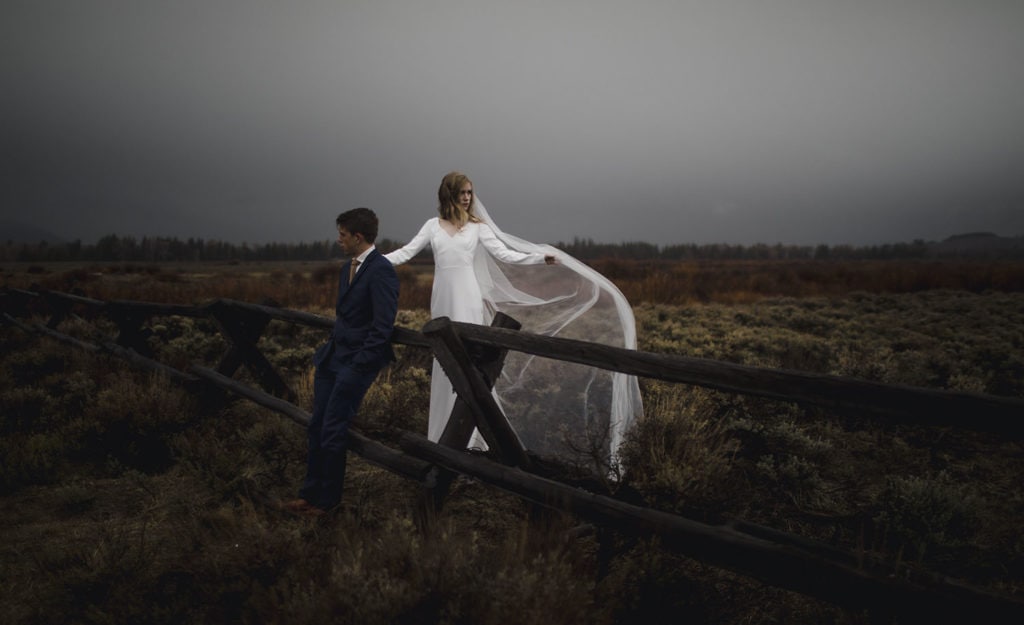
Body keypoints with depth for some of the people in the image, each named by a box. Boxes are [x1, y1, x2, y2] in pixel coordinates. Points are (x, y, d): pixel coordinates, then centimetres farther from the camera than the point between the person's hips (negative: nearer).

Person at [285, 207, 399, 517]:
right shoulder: (348, 268, 14)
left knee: (333, 431, -3)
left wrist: (358, 366, -18)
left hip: (357, 362, -9)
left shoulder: (381, 271, -16)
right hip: (332, 357, 9)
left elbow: (383, 327, -19)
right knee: (317, 426, 10)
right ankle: (310, 492, 21)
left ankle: (328, 499, 13)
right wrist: (329, 348, 13)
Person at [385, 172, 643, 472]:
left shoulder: (478, 227, 3)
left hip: (467, 299, -3)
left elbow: (505, 254, -1)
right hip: (443, 298, 3)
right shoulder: (433, 225, 8)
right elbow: (407, 251, 7)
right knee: (445, 363, 8)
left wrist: (542, 258, -11)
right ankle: (446, 432, 18)